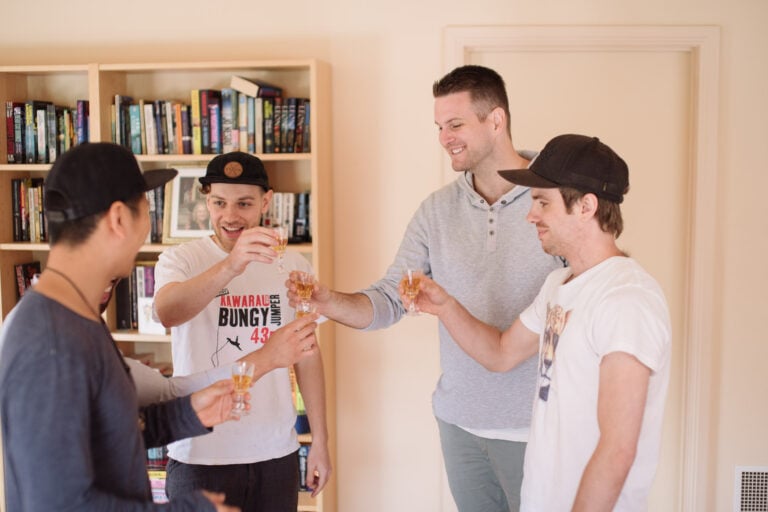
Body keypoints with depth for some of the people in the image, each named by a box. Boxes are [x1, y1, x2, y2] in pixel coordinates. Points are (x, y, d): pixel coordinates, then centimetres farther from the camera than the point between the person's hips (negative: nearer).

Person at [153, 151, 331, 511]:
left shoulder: (293, 265, 2)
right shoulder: (180, 259, -7)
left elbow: (308, 356, 8)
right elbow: (167, 313, -29)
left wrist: (320, 440, 7)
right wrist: (230, 266, -45)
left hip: (276, 453, 3)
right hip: (201, 454, -2)